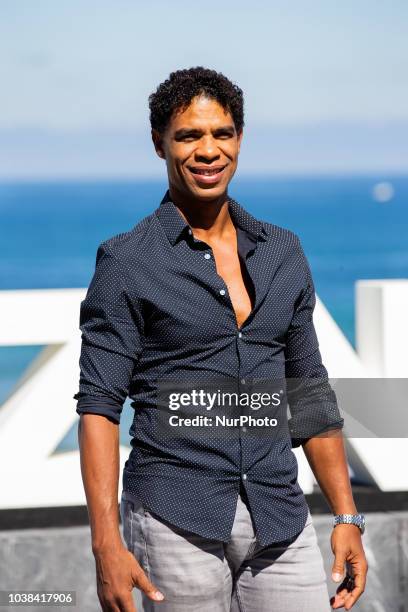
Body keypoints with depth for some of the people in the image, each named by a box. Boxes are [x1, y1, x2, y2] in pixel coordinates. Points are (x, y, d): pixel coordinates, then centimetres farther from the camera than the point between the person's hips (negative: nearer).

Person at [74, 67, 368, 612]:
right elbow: (100, 404, -6)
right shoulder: (127, 262, -2)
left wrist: (347, 517, 10)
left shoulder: (284, 253, 11)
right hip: (176, 521, -4)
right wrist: (106, 544, -15)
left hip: (280, 520, 4)